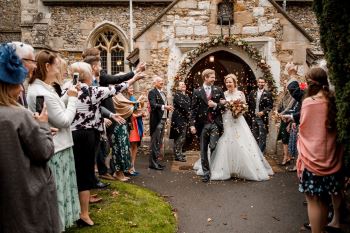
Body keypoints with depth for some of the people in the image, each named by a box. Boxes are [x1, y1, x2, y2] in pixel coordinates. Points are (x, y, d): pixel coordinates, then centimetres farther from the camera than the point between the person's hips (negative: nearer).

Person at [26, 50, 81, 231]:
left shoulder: (36, 88, 7)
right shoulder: (43, 93, -26)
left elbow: (55, 109, 17)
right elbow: (64, 121, -21)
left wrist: (67, 97, 6)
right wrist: (73, 99, -11)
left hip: (51, 147, 10)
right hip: (54, 149, -10)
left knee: (55, 189, 22)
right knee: (55, 190, 6)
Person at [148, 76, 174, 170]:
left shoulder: (163, 93, 20)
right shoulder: (152, 92, -8)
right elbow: (153, 105, -22)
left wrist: (168, 107, 1)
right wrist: (164, 107, -32)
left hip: (163, 119, 9)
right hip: (156, 120, -9)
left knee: (159, 141, 13)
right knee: (155, 142, -5)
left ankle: (156, 161, 21)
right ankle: (153, 163, 0)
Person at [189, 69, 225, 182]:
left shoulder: (218, 90, 8)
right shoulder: (197, 92, 3)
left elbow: (224, 105, 11)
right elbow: (193, 109, 0)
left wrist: (216, 105, -9)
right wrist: (192, 124, -8)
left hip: (215, 124, 0)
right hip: (202, 124, 0)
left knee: (213, 147, -9)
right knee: (203, 150, 5)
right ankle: (206, 173, 16)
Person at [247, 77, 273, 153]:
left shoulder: (268, 94, -1)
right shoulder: (252, 93, 9)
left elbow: (270, 105, -6)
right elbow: (249, 104, 11)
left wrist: (263, 112, -17)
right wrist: (251, 113, -1)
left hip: (263, 118, -4)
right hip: (254, 117, 4)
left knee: (262, 136, -1)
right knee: (255, 136, 11)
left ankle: (261, 152, 7)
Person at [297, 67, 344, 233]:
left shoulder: (308, 102, -14)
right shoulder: (334, 100, 0)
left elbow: (304, 131, -7)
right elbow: (337, 128, 11)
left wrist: (301, 157, 5)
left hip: (313, 158, -7)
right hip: (332, 156, 7)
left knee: (314, 200, -1)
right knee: (334, 191, 25)